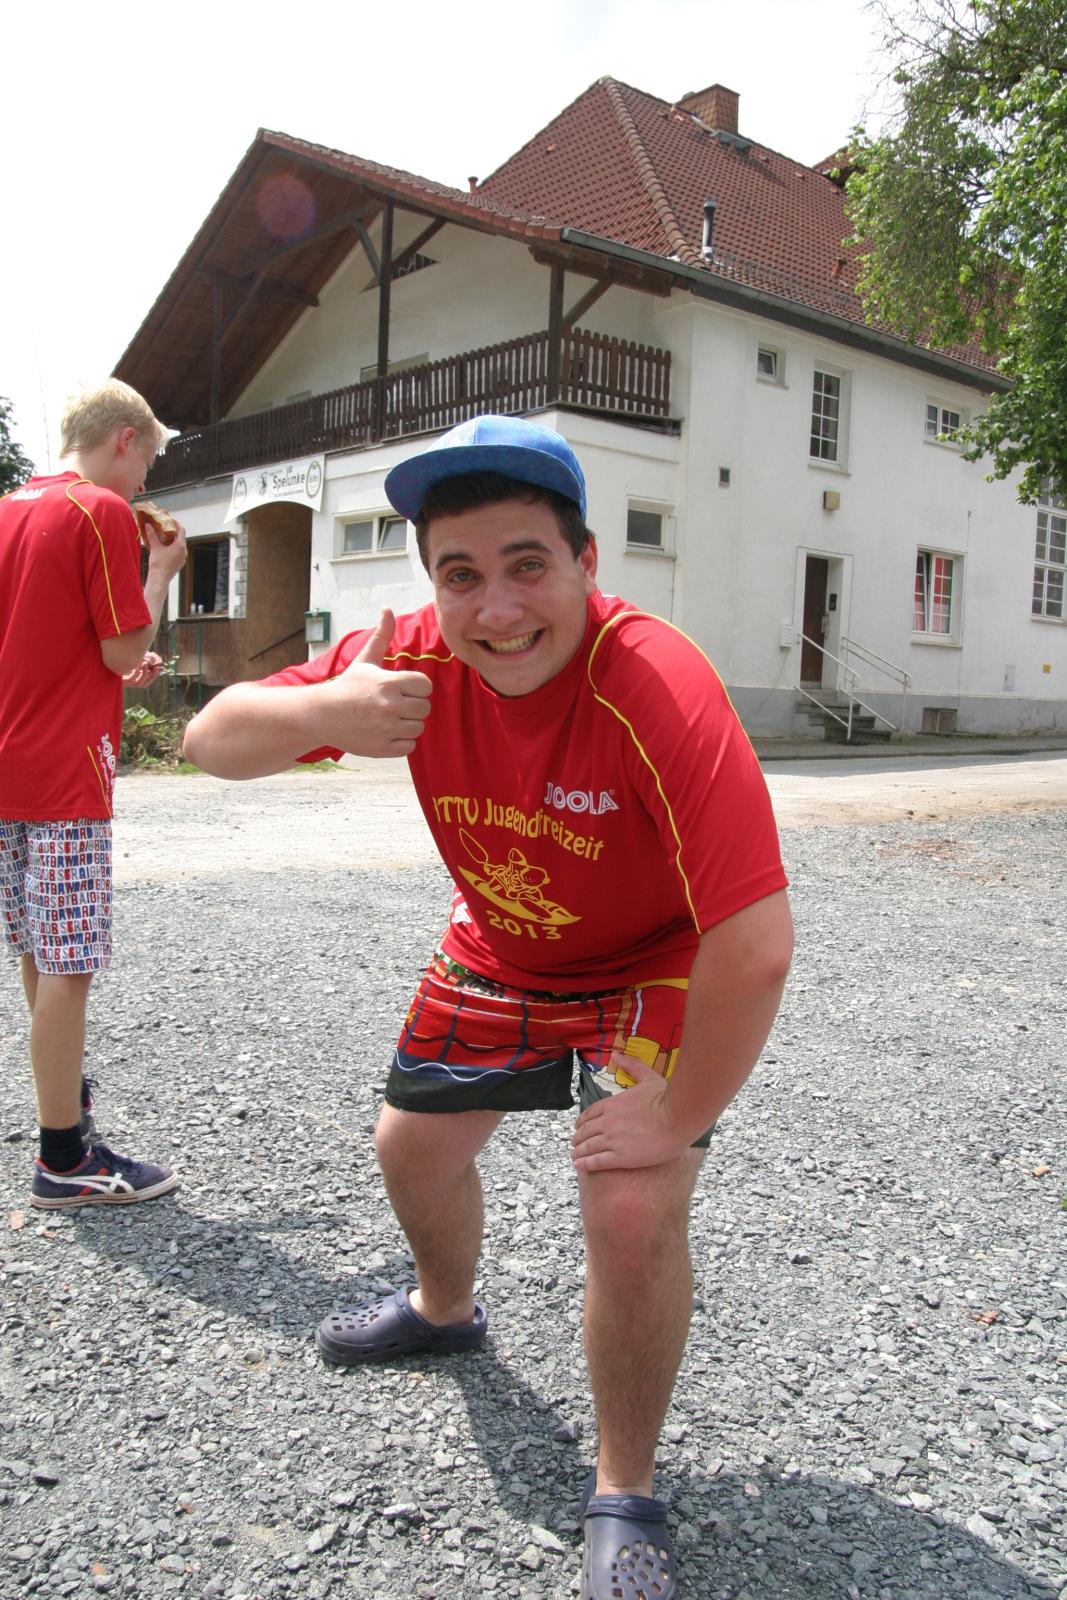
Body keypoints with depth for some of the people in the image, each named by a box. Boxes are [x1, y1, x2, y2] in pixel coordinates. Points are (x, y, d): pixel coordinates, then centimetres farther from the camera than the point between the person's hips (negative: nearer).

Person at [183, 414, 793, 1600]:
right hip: (497, 955, 5)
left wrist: (676, 1116, -27)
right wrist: (323, 713, -40)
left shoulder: (660, 689, -37)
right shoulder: (412, 658, -22)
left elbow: (754, 944, -39)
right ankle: (445, 1309, 54)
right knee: (413, 1142, 18)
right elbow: (212, 739, -18)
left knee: (635, 1205, -21)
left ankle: (624, 1500, 8)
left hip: (652, 972, -5)